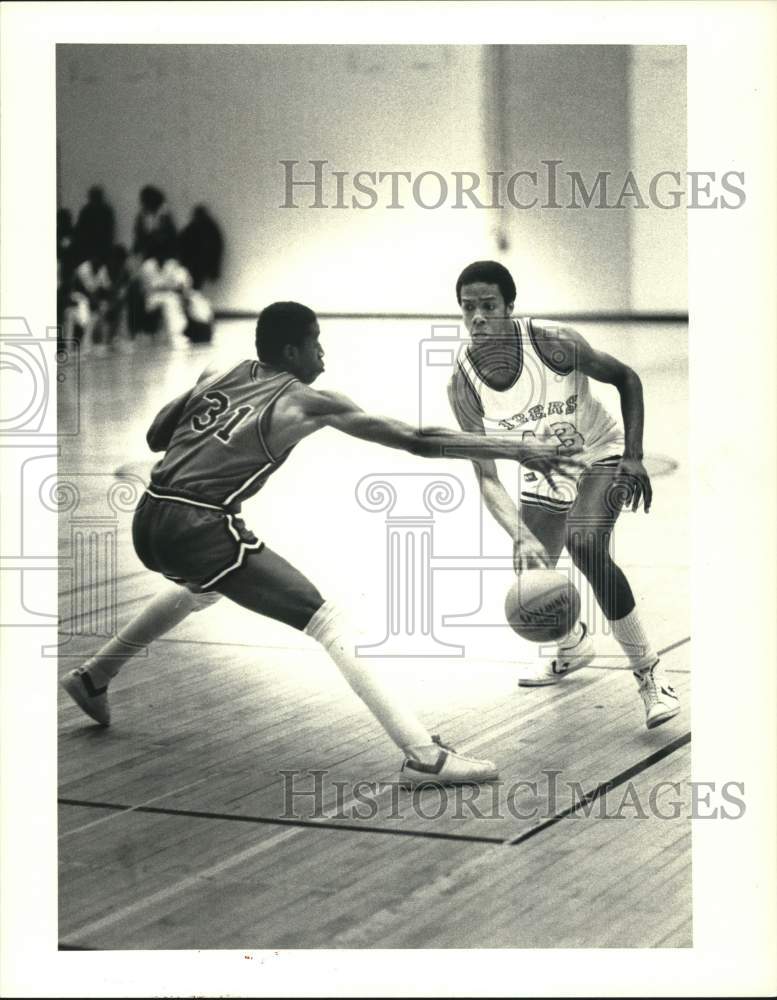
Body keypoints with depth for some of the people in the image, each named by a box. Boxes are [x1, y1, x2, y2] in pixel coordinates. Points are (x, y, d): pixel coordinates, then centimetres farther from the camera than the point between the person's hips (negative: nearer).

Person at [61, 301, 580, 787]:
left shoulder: (218, 377, 16)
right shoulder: (305, 403, -3)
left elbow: (155, 437, 23)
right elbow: (417, 441, -6)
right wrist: (517, 449, -5)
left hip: (150, 520, 8)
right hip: (201, 530, -8)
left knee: (202, 589, 41)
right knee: (330, 622, -8)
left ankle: (92, 679, 55)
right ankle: (425, 756, -19)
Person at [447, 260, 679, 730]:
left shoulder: (553, 343, -30)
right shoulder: (464, 386, -22)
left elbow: (627, 378, -13)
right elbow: (488, 478, -20)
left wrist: (634, 457, -20)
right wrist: (523, 539, -36)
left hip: (601, 457, -4)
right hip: (544, 474, 4)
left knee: (586, 546, -30)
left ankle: (649, 674, -17)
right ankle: (574, 644, 43)